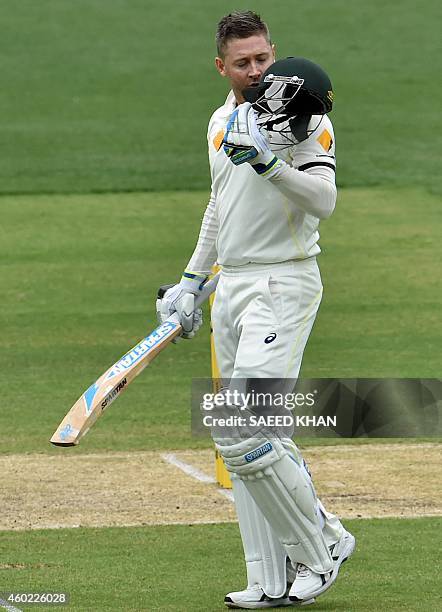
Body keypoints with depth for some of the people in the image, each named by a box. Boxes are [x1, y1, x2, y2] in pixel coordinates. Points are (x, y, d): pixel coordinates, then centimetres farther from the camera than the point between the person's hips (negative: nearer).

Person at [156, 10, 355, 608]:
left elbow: (323, 200, -24)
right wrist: (191, 280, 27)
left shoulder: (305, 119, -10)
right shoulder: (222, 121, 14)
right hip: (231, 288, 8)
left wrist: (268, 160, -37)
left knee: (242, 436, -17)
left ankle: (321, 549, -2)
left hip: (283, 284, -8)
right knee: (256, 441, 6)